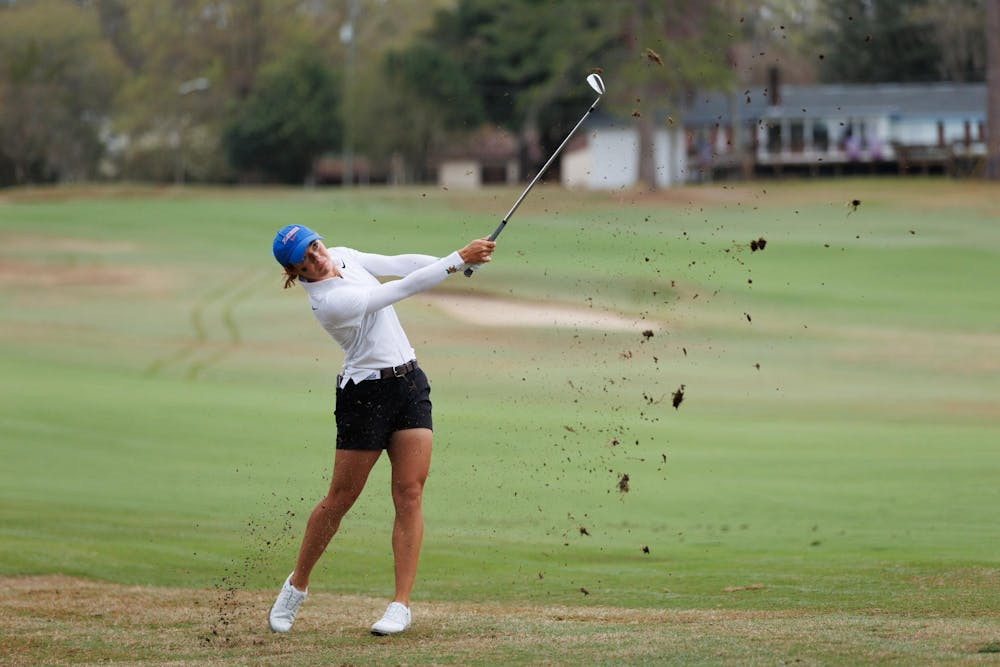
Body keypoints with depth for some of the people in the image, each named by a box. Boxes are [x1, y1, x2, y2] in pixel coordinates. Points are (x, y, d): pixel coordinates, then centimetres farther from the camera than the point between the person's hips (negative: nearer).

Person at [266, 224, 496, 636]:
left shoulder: (341, 257, 2)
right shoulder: (328, 302, -23)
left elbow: (396, 265, 9)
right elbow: (402, 289, -26)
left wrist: (455, 261, -7)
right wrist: (459, 258, -27)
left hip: (410, 384, 7)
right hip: (364, 396, -7)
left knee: (409, 493, -3)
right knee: (340, 498, 2)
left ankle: (401, 604, -4)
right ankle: (297, 584, 24)